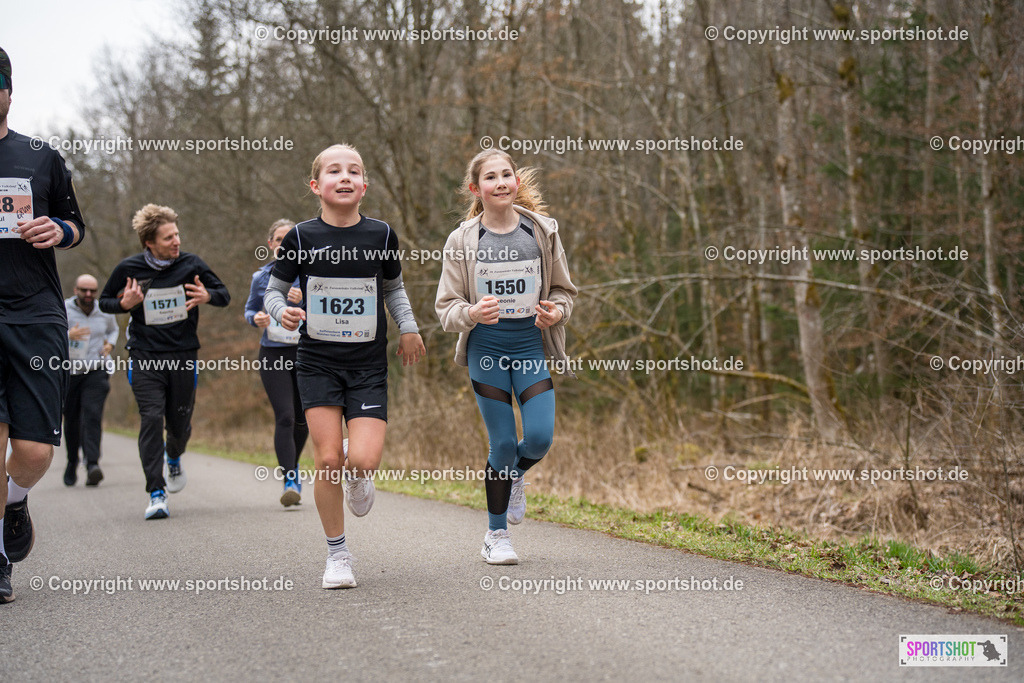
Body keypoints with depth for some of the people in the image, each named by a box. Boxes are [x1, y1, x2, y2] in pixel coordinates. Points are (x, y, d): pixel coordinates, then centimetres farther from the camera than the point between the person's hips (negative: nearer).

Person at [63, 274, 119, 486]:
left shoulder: (104, 312, 3)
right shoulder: (63, 310, -8)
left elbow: (113, 330, 24)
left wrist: (110, 344, 3)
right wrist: (68, 335, -36)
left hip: (96, 372, 0)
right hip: (69, 372, 0)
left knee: (92, 415, -18)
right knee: (71, 421, 9)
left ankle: (92, 465, -29)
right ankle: (72, 461, 34)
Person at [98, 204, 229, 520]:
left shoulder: (191, 265, -2)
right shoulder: (129, 269, -4)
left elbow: (224, 294, 9)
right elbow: (104, 301, 11)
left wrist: (207, 296, -14)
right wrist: (124, 304, -12)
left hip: (183, 355, 1)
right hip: (144, 357, -1)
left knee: (180, 423, 7)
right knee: (151, 419, -13)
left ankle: (174, 459, 45)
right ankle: (156, 494, -11)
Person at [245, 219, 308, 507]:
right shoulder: (261, 277, 5)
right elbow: (250, 310, 18)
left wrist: (306, 299, -18)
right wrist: (256, 318, -5)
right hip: (274, 354, 0)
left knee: (303, 420, 9)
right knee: (285, 417, -13)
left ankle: (292, 466, 38)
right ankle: (290, 482, -15)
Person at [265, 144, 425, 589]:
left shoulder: (381, 235, 2)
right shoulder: (302, 238, -3)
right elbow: (273, 289, 6)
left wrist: (409, 328, 6)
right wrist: (282, 313, -15)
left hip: (368, 364, 1)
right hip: (318, 362, -1)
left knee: (364, 461, -14)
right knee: (327, 460, -7)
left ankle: (357, 478, 26)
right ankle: (337, 554, 10)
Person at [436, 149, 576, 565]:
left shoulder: (542, 232, 2)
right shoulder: (462, 241, -3)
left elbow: (563, 290, 11)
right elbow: (446, 307, -1)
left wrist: (556, 312, -11)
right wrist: (473, 313, -22)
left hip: (531, 346, 2)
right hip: (486, 349, -1)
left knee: (540, 438, -10)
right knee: (502, 443, 0)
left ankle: (516, 474, 29)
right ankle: (496, 534, 18)